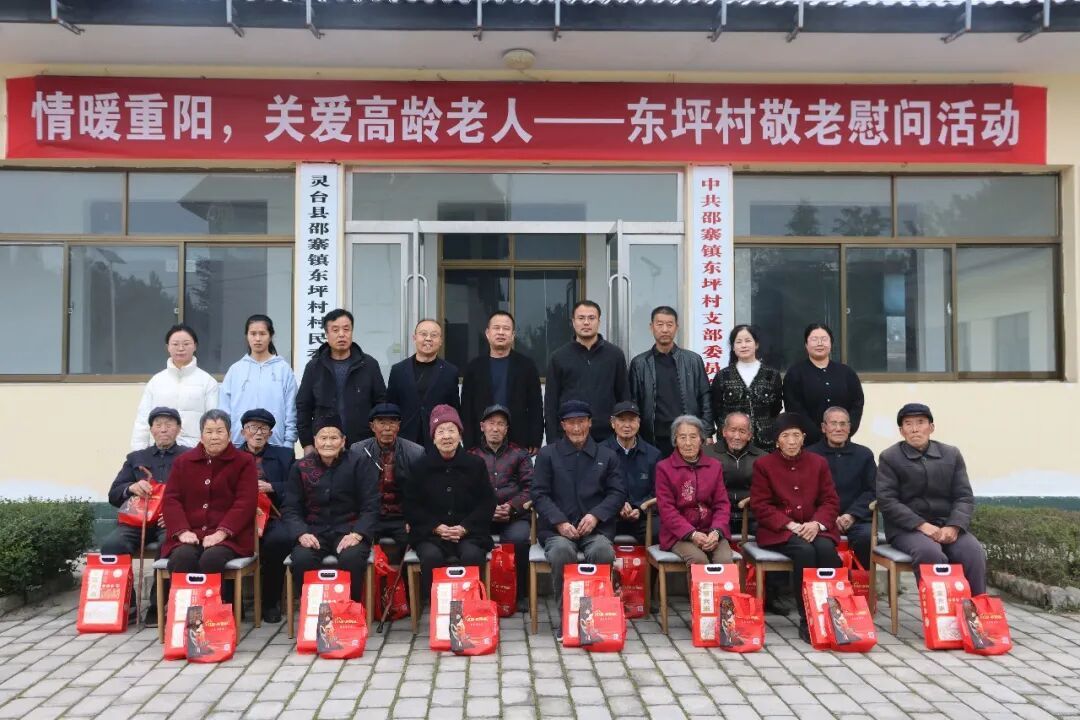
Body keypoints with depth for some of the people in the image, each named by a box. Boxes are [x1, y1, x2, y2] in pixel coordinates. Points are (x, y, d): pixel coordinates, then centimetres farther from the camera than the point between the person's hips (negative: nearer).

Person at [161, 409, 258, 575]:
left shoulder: (244, 462, 7)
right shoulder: (183, 461, 17)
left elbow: (245, 503, -3)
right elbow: (171, 499, 9)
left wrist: (221, 533, -16)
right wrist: (183, 531, -9)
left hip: (229, 536, -2)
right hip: (190, 535, 2)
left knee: (212, 559, -34)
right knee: (181, 558, -31)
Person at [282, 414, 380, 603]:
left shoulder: (357, 465, 3)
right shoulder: (300, 467, 9)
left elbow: (370, 506, 0)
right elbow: (291, 508, 7)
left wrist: (357, 534, -16)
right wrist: (301, 533, -13)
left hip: (348, 529, -1)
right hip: (314, 531, 1)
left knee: (352, 559, -33)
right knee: (301, 559, -31)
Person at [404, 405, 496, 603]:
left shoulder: (475, 464, 7)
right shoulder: (421, 466, 6)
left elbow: (487, 503, 7)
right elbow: (411, 505, 6)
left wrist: (465, 527, -7)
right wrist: (436, 527, -8)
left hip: (469, 532, 0)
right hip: (430, 533, 0)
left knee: (473, 555, -32)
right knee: (431, 556, -32)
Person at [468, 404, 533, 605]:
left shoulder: (520, 455, 19)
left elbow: (529, 488, 7)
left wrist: (511, 507, -10)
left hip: (514, 515, 0)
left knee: (518, 539, -32)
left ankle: (517, 593, -12)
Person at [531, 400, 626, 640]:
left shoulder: (606, 456, 17)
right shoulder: (547, 454, 13)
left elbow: (617, 492, 10)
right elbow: (540, 494, 5)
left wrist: (595, 515, -8)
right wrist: (560, 522, -10)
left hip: (595, 528, 1)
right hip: (557, 528, -1)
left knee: (603, 551, -32)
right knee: (561, 551, -34)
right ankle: (564, 616, -18)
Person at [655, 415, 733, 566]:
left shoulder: (715, 465, 12)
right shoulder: (664, 468, 1)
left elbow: (722, 504, 8)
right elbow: (666, 509, -5)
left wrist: (716, 531, -11)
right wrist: (692, 534, -17)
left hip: (712, 532, 3)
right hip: (679, 535, -3)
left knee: (725, 560, -26)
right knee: (699, 560, -31)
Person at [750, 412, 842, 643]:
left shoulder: (819, 462, 11)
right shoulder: (763, 464, 3)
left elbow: (830, 501, 7)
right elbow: (760, 505, -3)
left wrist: (817, 523, -14)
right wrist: (790, 525, -16)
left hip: (814, 527, 3)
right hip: (778, 531, -3)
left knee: (826, 549, -31)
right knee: (804, 551, -33)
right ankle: (807, 620, -24)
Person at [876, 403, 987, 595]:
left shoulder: (952, 455, 13)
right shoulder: (889, 457, 3)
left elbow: (964, 497, 8)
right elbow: (887, 500, -6)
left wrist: (954, 526, -13)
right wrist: (921, 525, -18)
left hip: (946, 526, 4)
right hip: (907, 528, -3)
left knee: (974, 553, -26)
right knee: (931, 554, -34)